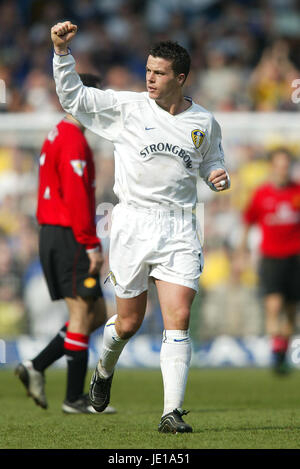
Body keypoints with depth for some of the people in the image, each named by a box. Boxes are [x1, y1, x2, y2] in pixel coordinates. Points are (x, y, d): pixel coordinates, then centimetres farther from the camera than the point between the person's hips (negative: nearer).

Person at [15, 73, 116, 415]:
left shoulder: (57, 137, 18)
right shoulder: (73, 140, -14)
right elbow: (75, 198, -20)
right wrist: (92, 245, -19)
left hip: (52, 234, 10)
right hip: (69, 237, -10)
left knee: (97, 314, 11)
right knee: (83, 313, -5)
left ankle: (36, 367, 7)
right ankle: (74, 398, 0)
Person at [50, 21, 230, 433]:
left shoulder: (204, 123, 7)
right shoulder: (127, 108, 0)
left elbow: (210, 161, 24)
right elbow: (73, 97, -1)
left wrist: (217, 176, 1)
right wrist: (62, 50, -13)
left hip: (179, 228, 1)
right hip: (133, 222, -1)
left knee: (178, 320, -12)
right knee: (129, 322, 7)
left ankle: (172, 412, -12)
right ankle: (104, 370, 40)